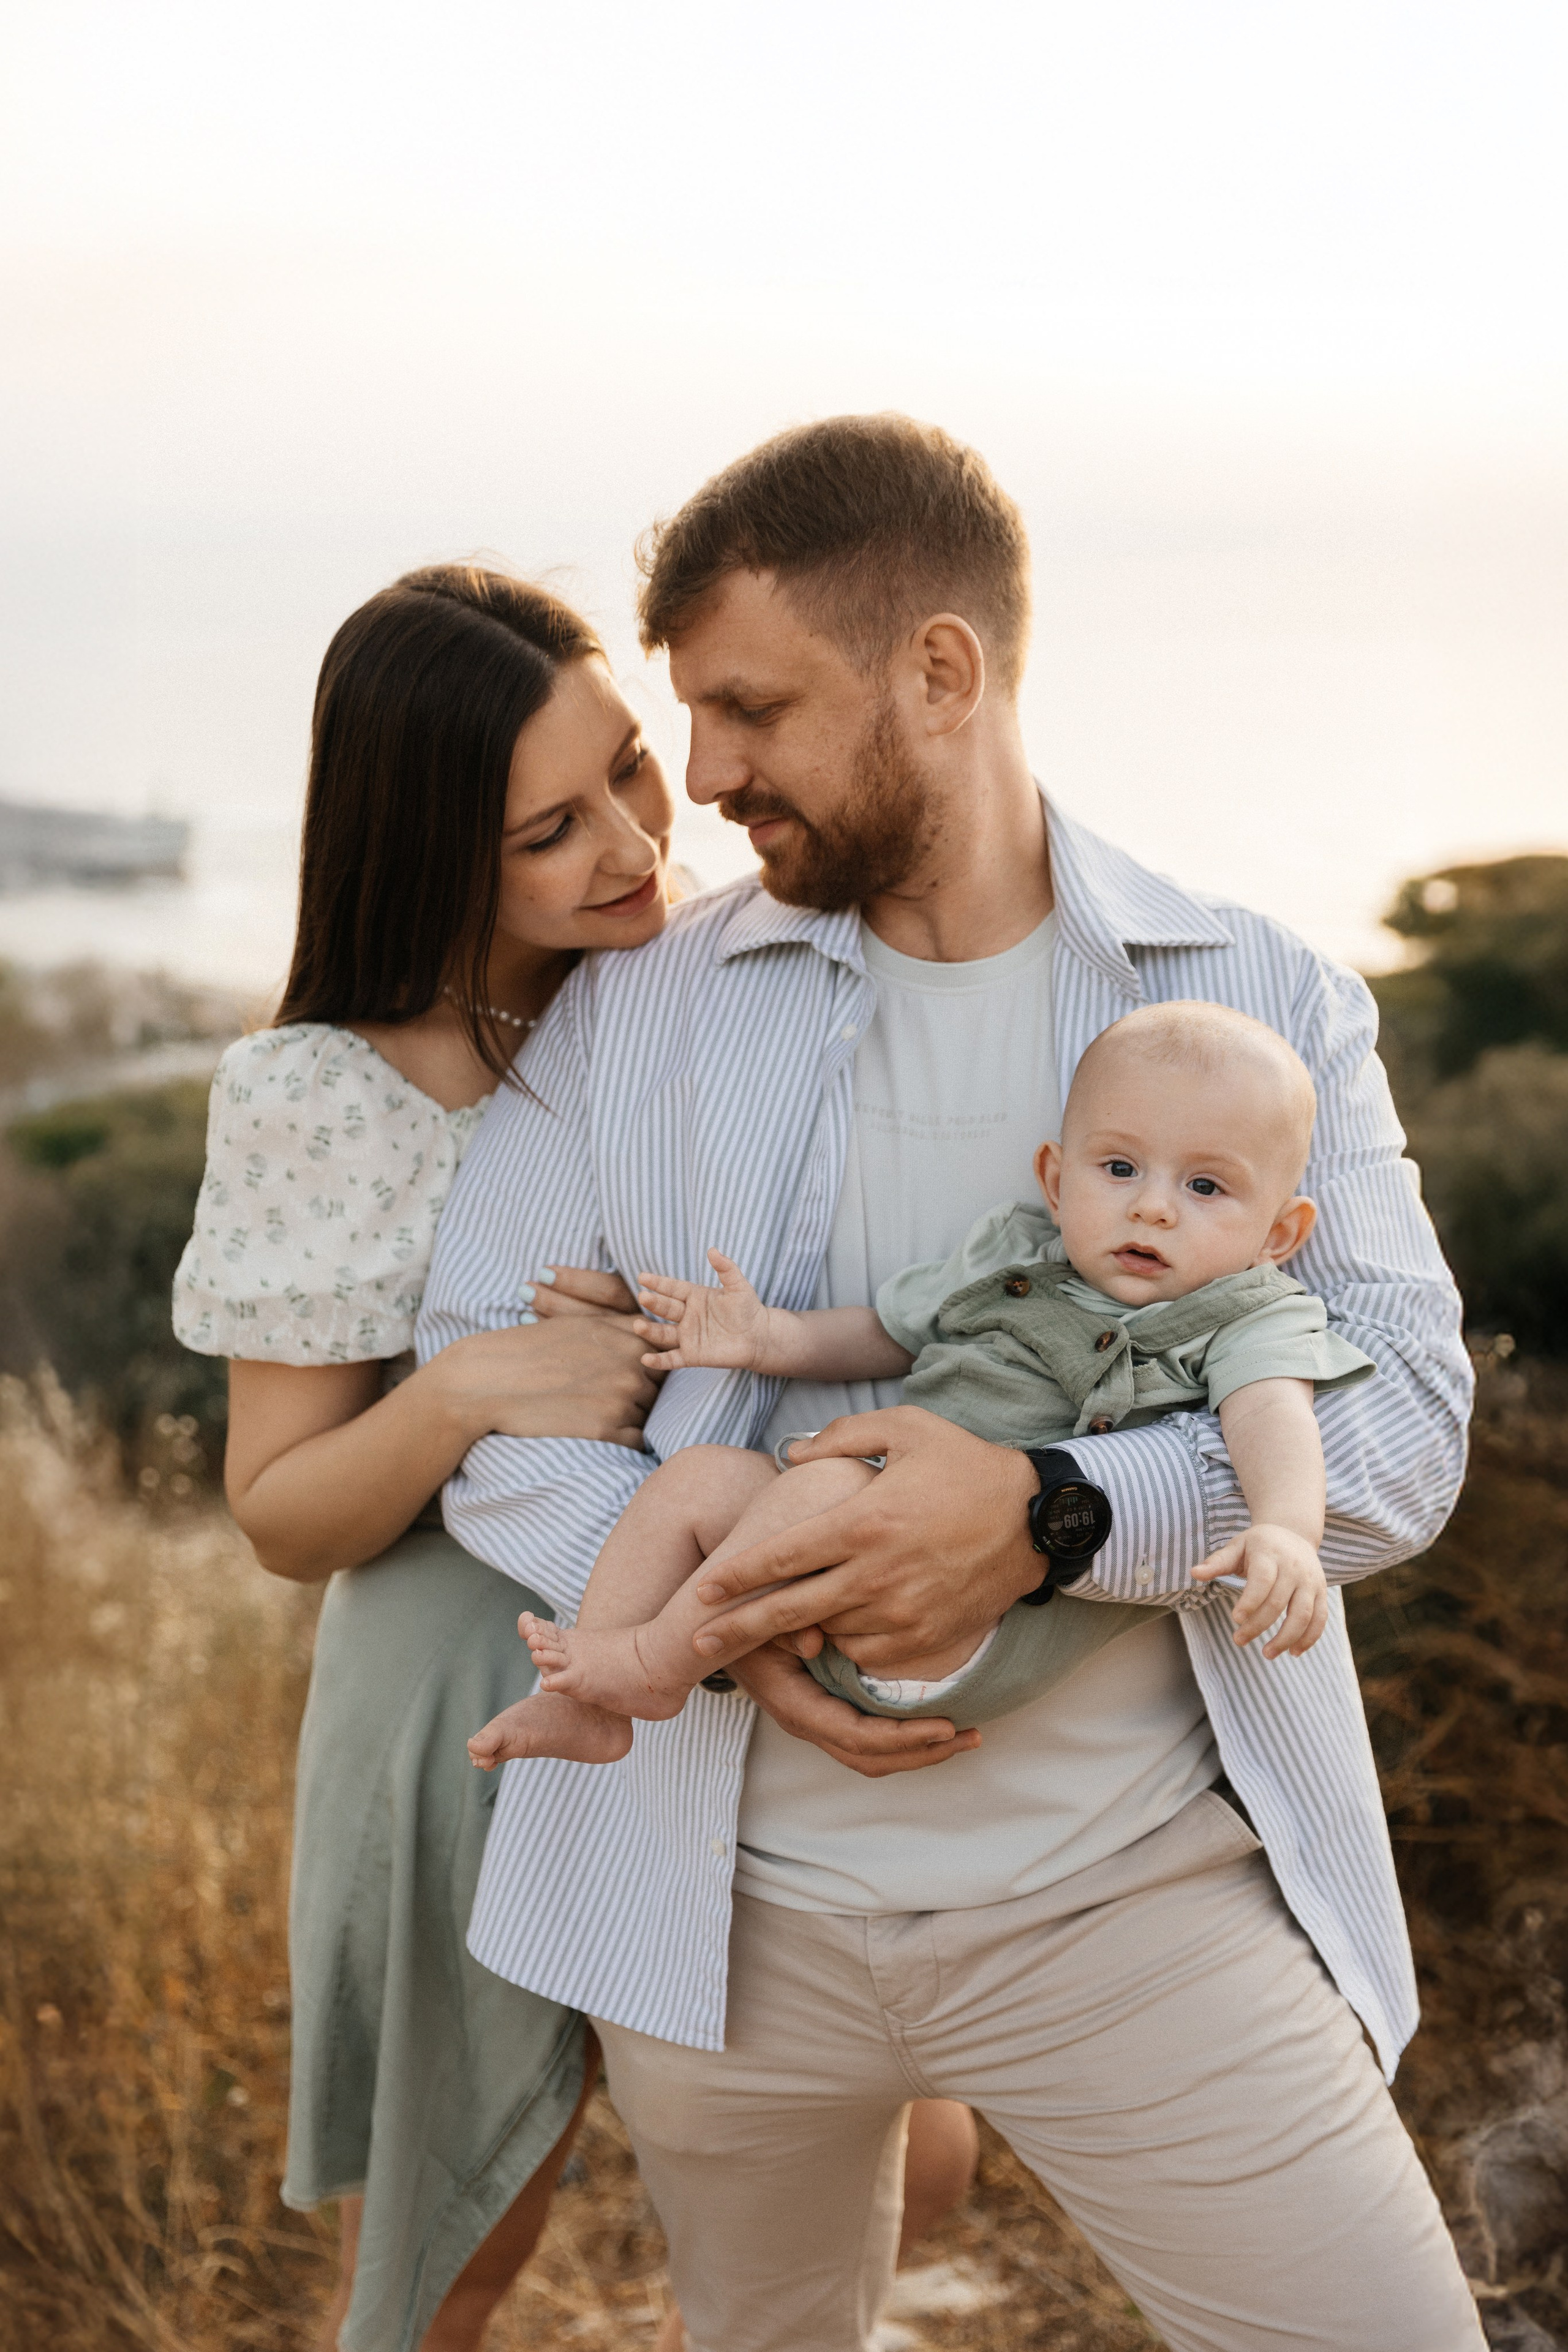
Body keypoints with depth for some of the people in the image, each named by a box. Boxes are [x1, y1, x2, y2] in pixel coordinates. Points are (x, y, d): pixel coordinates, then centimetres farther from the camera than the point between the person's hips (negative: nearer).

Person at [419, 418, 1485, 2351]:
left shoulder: (1263, 1002, 1)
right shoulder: (632, 1005, 4)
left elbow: (1402, 1420, -6)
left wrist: (1052, 1520, -23)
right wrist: (706, 1603, -16)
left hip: (1139, 1889, -1)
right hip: (727, 1891, 2)